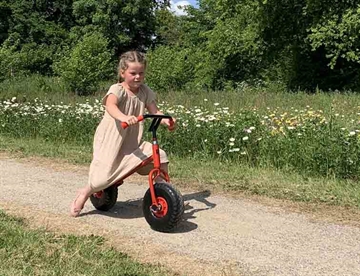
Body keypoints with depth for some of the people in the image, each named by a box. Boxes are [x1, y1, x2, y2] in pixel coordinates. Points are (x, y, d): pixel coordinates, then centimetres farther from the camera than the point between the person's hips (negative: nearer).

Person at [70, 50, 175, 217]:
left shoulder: (145, 91, 3)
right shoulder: (117, 90, -15)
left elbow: (155, 112, -2)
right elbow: (110, 105, -36)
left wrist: (166, 120, -24)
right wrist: (124, 117, -56)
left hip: (132, 143, 6)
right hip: (110, 142, -5)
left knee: (160, 156, -10)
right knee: (103, 177, -15)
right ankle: (85, 193, 18)